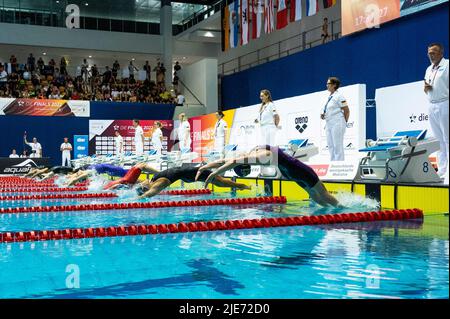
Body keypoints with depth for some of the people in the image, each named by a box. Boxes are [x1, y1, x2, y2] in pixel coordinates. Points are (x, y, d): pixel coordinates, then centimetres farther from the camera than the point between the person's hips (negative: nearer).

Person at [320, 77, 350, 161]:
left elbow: (347, 111, -7)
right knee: (330, 146, 11)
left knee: (337, 146, -6)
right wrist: (323, 115, 6)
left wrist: (345, 123, -3)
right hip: (329, 124, 9)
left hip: (337, 124, -9)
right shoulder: (330, 97, 15)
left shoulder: (338, 96, -9)